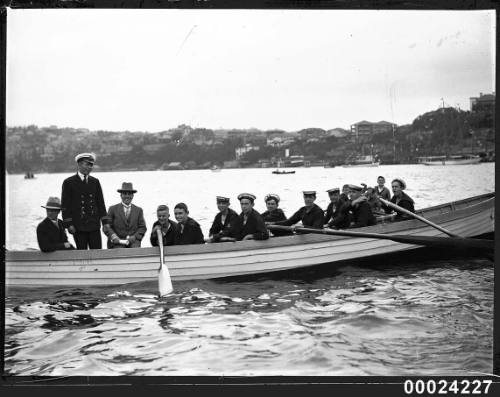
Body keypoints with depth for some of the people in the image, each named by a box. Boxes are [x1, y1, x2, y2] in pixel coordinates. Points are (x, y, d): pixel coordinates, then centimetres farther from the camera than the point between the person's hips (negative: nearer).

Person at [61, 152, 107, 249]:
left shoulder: (95, 182, 12)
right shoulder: (69, 182, 0)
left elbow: (101, 202, 15)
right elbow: (65, 205, -2)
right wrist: (69, 224, -9)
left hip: (94, 225, 3)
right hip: (78, 227, -3)